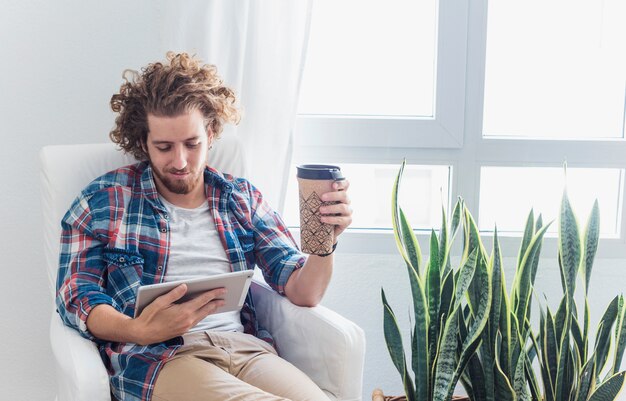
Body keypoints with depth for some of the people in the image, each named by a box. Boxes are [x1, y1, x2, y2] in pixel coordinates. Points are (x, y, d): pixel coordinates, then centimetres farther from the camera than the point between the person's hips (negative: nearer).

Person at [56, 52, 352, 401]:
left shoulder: (242, 197, 16)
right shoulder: (104, 199, 8)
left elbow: (302, 292, 11)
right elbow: (75, 295, 2)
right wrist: (138, 330, -18)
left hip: (246, 346, 4)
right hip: (156, 358, -3)